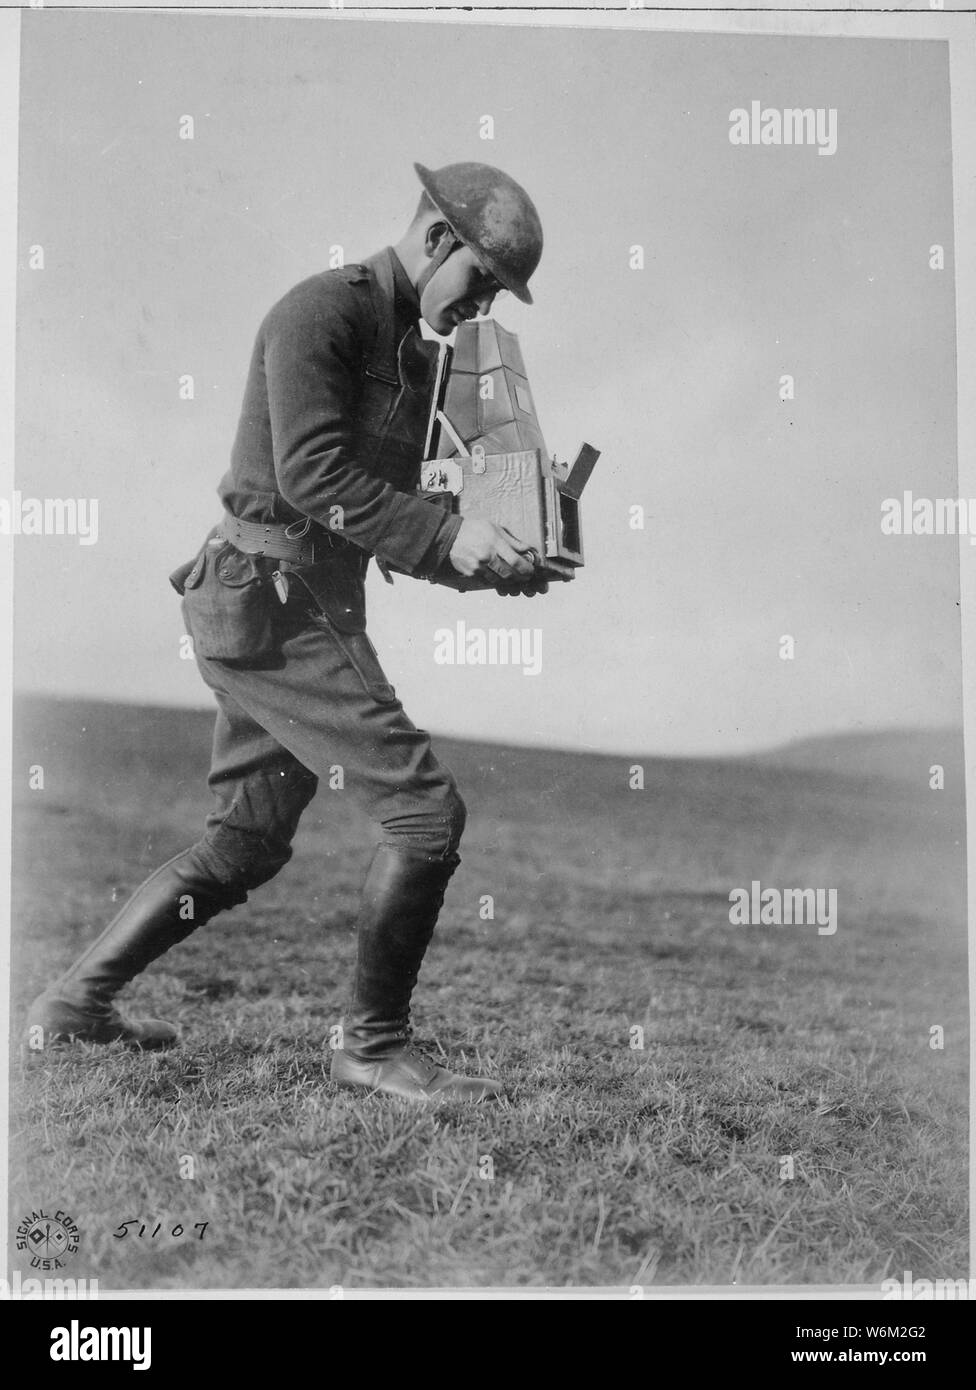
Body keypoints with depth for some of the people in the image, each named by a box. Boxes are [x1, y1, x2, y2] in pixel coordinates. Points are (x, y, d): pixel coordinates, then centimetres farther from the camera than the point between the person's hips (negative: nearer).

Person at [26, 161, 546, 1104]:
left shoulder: (414, 353, 17)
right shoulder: (320, 311, -11)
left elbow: (384, 513, 19)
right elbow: (313, 475, -22)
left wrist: (486, 559, 4)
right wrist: (448, 537, -23)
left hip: (306, 607, 10)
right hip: (268, 603, -10)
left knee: (246, 844, 16)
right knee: (424, 810, -10)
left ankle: (73, 1004, 27)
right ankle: (374, 1046, 4)